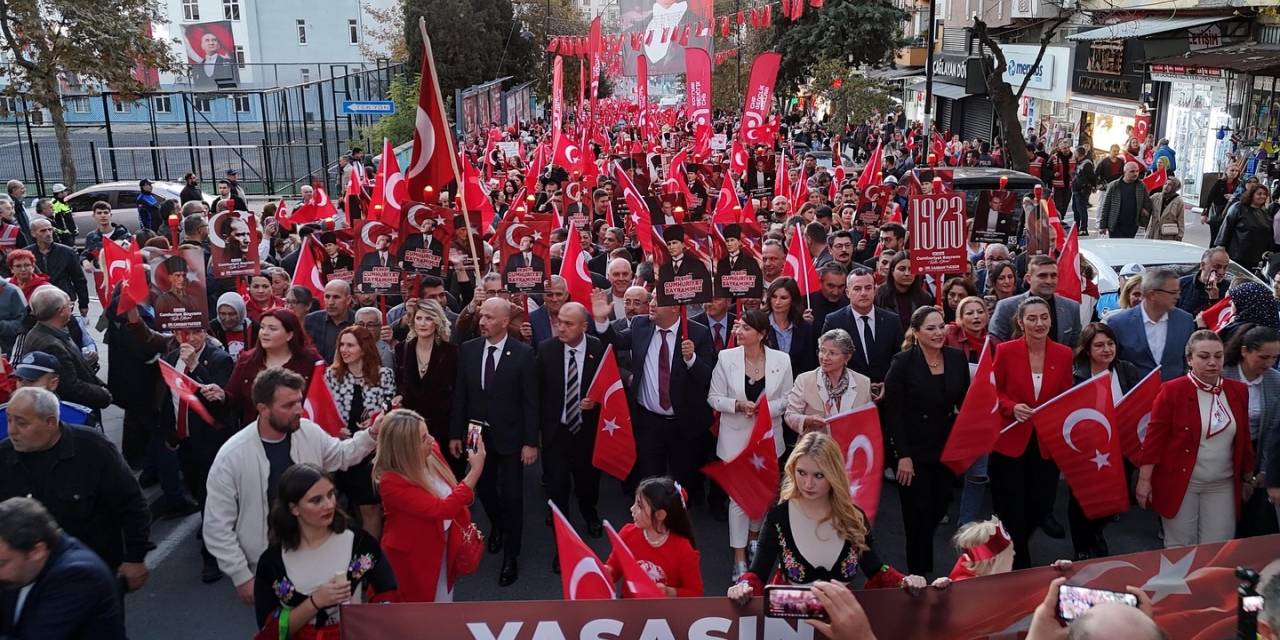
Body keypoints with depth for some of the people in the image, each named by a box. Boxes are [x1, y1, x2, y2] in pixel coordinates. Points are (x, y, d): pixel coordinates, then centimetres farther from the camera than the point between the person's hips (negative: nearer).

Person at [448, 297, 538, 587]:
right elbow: (460, 395, 4)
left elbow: (530, 401, -10)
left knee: (512, 496, 2)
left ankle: (511, 557, 18)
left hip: (510, 436, -3)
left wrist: (531, 442, -11)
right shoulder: (467, 349, -1)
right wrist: (455, 434, 4)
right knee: (484, 490, 16)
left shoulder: (523, 353, -11)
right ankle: (498, 527, 46)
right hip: (477, 433, 4)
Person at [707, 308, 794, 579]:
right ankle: (739, 559, 8)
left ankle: (754, 538, 44)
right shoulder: (726, 357, -10)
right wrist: (738, 405, -21)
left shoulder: (781, 360, -8)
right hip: (736, 437, -2)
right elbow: (714, 398, -4)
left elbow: (787, 399, -1)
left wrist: (766, 408, -18)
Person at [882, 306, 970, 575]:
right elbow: (892, 412, -13)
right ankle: (919, 574, 21)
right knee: (918, 515, 4)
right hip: (914, 452, -4)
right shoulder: (903, 363, -13)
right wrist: (903, 456, -15)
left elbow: (964, 403, 7)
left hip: (947, 449, 4)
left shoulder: (957, 358, -1)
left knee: (939, 508, 14)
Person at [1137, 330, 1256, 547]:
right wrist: (1144, 480, -11)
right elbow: (1155, 437, -9)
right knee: (1179, 549, 5)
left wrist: (1248, 477, 17)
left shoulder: (1238, 391, 4)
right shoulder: (1172, 390, -10)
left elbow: (1243, 438, 13)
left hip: (1222, 485, 4)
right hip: (1179, 483, -4)